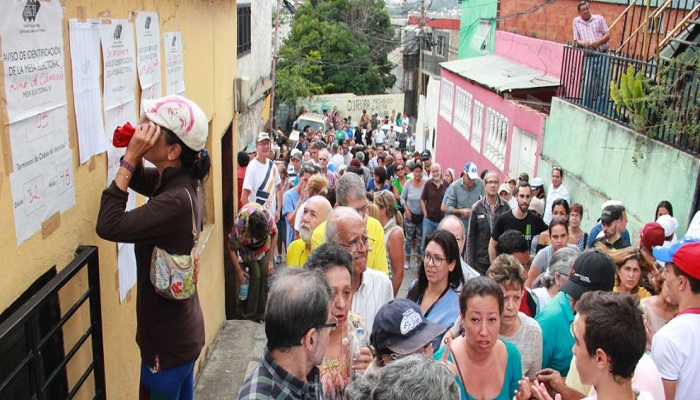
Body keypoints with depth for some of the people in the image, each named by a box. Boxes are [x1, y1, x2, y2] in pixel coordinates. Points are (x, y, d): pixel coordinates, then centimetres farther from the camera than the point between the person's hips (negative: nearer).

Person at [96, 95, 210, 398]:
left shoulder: (175, 201, -31)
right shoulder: (184, 182, -3)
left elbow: (109, 226, -31)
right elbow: (138, 179, 14)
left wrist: (131, 158, -28)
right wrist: (132, 154, -8)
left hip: (168, 344, -9)